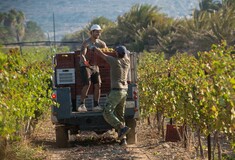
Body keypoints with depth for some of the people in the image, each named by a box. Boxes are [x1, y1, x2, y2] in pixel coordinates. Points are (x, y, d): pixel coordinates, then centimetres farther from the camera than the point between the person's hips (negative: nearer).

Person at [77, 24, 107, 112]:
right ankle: (82, 104, -16)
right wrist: (84, 61, -46)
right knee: (87, 84, -20)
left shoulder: (101, 43, 5)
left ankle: (96, 105, 2)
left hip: (95, 66, 6)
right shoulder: (86, 42, -13)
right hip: (85, 66, -6)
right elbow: (82, 54, -26)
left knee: (98, 84, -4)